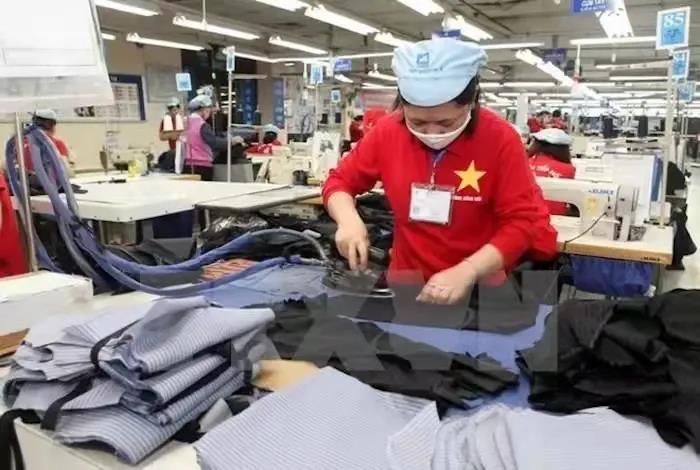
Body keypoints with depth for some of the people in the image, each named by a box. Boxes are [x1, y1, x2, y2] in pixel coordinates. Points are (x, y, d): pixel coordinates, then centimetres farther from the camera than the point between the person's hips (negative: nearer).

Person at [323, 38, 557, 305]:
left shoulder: (500, 139, -11)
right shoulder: (387, 133, -4)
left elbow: (522, 222, -12)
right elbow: (340, 181, 6)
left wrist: (466, 271, -24)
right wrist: (348, 218, -14)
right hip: (404, 284, 1)